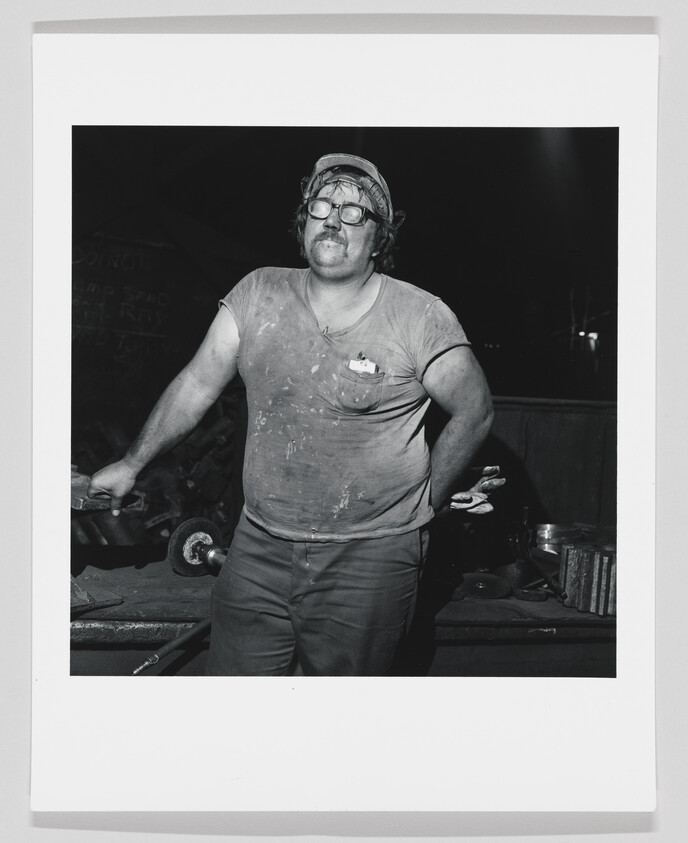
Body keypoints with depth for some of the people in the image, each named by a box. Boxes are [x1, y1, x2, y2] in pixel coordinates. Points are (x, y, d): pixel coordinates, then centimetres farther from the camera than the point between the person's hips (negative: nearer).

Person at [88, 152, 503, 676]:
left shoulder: (420, 316, -8)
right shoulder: (258, 294, 2)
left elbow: (474, 410, -1)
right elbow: (197, 385, 8)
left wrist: (428, 500, 1)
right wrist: (132, 465, 14)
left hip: (369, 559, -3)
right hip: (259, 548, 3)